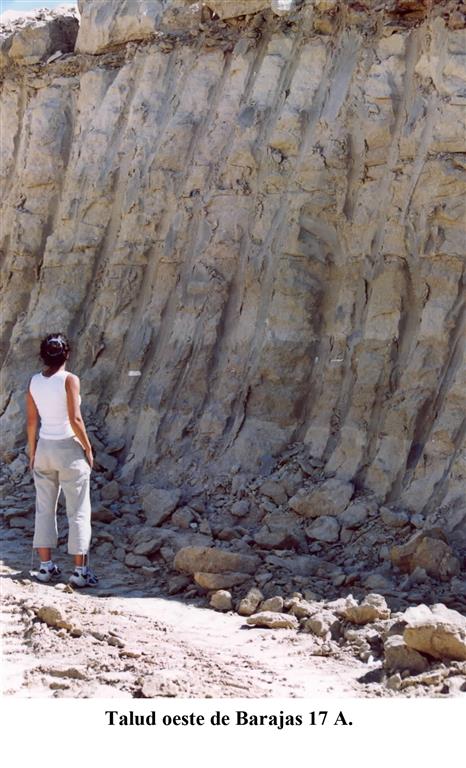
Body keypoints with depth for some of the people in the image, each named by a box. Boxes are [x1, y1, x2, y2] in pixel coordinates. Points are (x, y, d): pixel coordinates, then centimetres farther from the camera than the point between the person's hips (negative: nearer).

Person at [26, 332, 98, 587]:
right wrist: (88, 448, -5)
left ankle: (45, 565, 14)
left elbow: (31, 420, 5)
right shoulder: (69, 380, -13)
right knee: (78, 511, 2)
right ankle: (80, 570, 2)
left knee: (44, 508, 12)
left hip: (44, 448, 5)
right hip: (70, 450, -5)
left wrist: (32, 451, 15)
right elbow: (75, 419, -17)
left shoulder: (34, 382, 1)